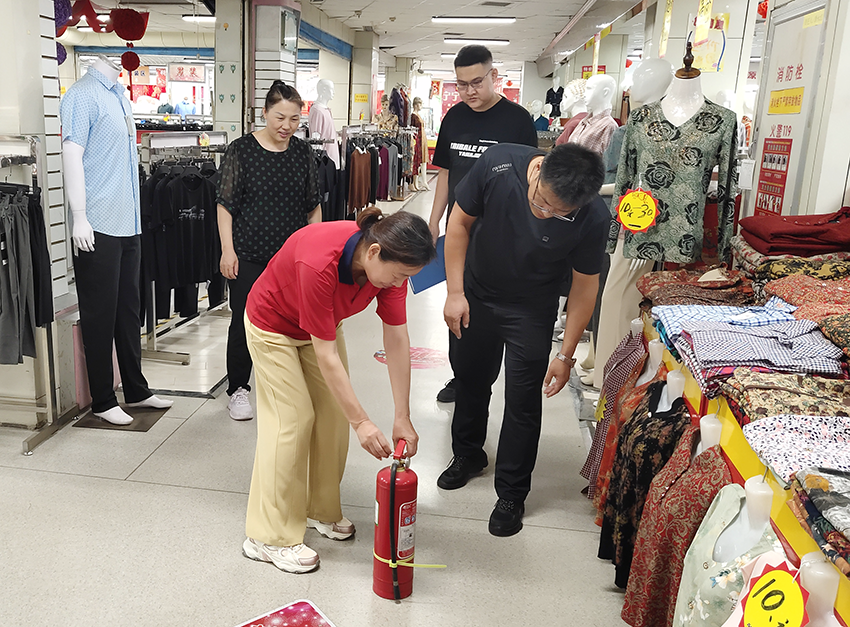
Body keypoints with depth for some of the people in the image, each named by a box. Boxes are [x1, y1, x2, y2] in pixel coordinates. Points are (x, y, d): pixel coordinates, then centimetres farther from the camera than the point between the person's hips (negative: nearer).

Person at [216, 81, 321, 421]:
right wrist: (227, 249, -8)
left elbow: (313, 205, 13)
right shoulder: (242, 149, -4)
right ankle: (238, 389, 19)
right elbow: (226, 204, -3)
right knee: (244, 320, 3)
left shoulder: (303, 152, 6)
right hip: (249, 254, -3)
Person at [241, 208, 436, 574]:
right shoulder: (319, 264, -42)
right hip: (274, 326, -6)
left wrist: (403, 418, -17)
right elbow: (326, 356, -35)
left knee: (334, 415, 5)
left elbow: (397, 341, -18)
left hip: (323, 325, 6)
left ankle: (321, 510, 25)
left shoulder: (390, 262, -24)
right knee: (293, 420, -8)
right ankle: (270, 537, 4)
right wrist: (362, 422, -31)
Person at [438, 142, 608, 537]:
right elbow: (460, 223, -12)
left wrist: (566, 354, -12)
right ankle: (467, 455, 46)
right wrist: (455, 292, -12)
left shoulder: (593, 219, -28)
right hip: (477, 298, 2)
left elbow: (584, 284, -14)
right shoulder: (498, 164, -27)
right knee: (471, 383, 19)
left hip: (531, 315, -2)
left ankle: (511, 495, 22)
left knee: (523, 404, 2)